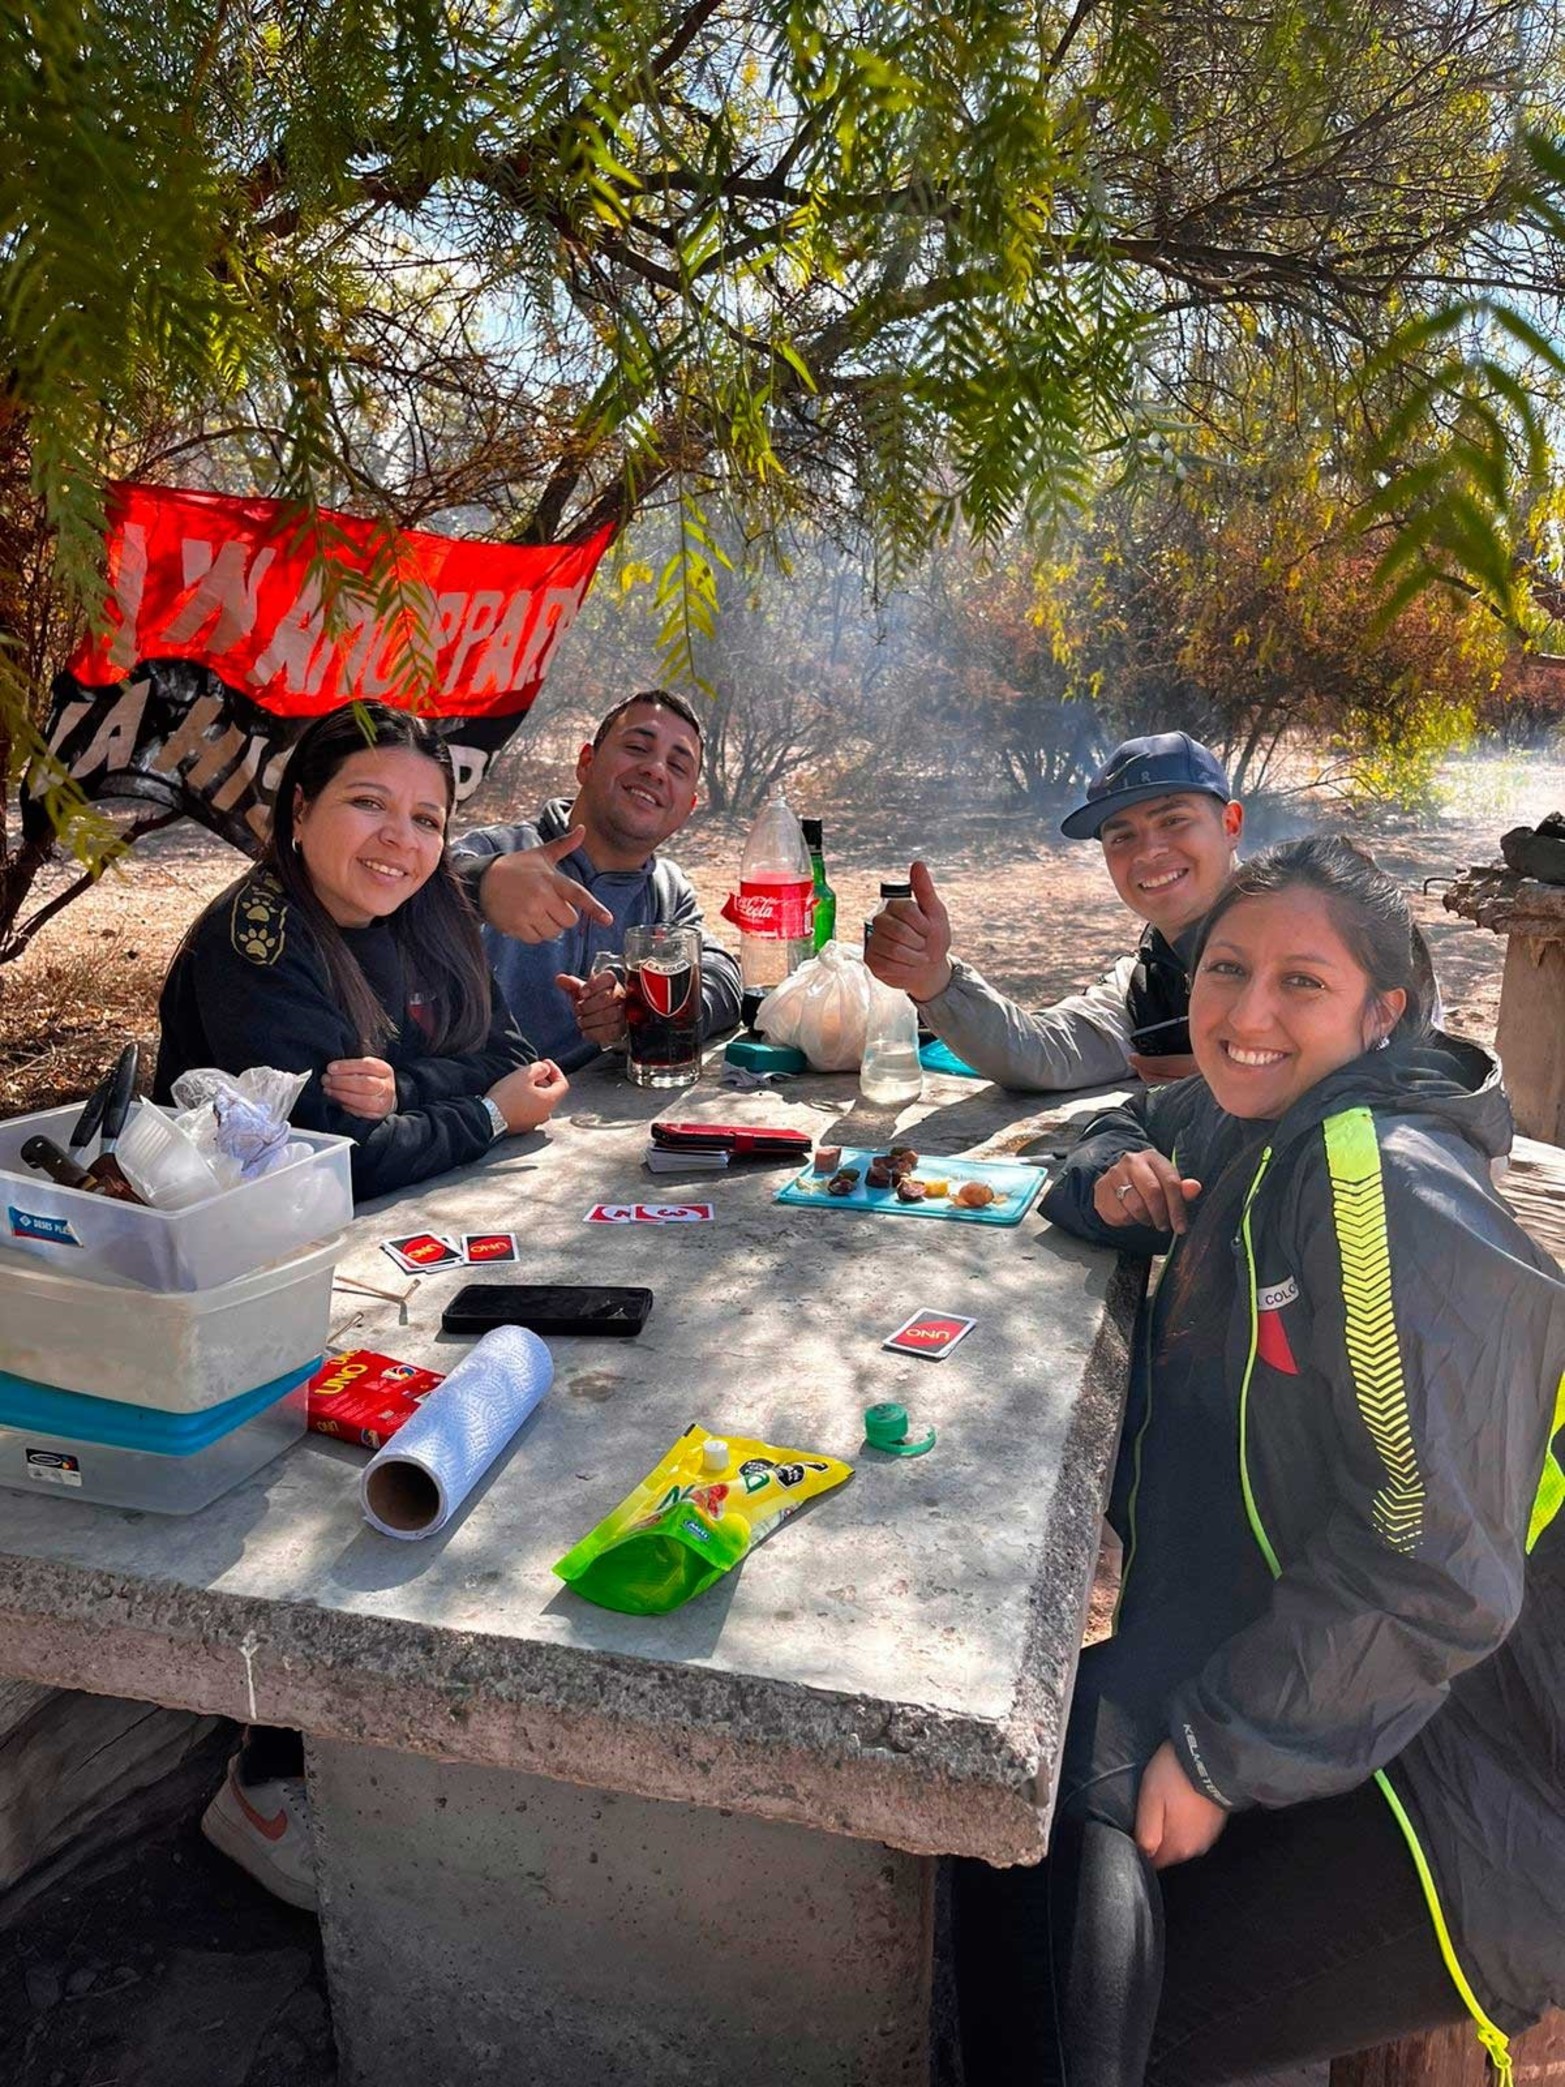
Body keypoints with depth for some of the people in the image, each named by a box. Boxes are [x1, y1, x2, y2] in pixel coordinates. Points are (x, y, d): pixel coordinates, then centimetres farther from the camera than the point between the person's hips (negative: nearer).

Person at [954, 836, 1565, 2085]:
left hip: (1445, 1769, -8)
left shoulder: (1393, 1196, -26)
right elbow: (1127, 1128, 24)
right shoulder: (1234, 1123, 0)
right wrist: (1112, 1182, -1)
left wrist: (1222, 1751, -19)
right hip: (1248, 1652, 8)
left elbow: (1437, 1572, -27)